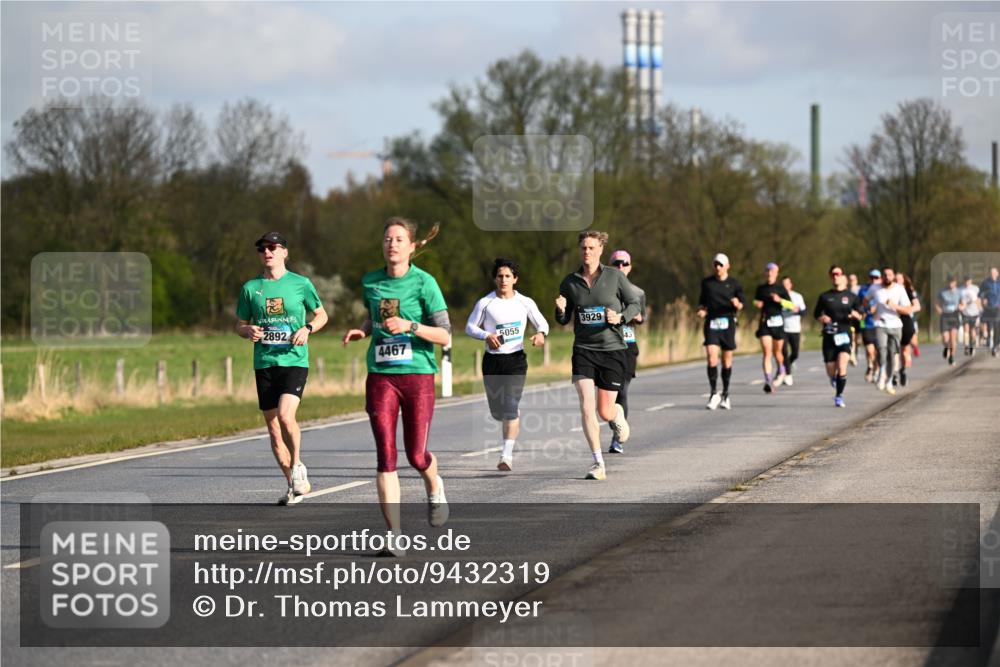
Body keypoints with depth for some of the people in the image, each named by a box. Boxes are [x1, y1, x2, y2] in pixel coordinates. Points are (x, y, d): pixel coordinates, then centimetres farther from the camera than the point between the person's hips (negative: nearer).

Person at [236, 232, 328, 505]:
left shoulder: (301, 284, 2)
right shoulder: (251, 287, 8)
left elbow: (321, 315, 13)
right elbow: (240, 325, 16)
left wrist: (307, 329, -7)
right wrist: (249, 331, -7)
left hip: (294, 360, -4)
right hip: (264, 364, 4)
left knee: (285, 415, -23)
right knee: (273, 427, 5)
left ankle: (297, 466, 1)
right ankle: (294, 484, 18)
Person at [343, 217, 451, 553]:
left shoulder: (423, 282, -6)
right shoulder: (370, 282, 7)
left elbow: (445, 335, -7)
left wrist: (409, 326, -21)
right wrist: (363, 331, 7)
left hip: (418, 375, -3)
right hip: (380, 376, 3)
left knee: (416, 455, 0)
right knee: (385, 454, -8)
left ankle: (434, 487, 38)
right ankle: (394, 534, -6)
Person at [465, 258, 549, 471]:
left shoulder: (525, 303, 2)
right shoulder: (485, 303, 0)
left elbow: (542, 323, 12)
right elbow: (470, 326, 6)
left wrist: (540, 334, -11)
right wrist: (487, 336, -13)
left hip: (516, 359, -1)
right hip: (492, 360, 1)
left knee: (510, 408, -15)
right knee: (497, 411, 6)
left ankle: (507, 455, -13)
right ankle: (514, 418, 44)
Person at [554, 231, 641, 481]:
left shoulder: (614, 276, -4)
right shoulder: (569, 282, 2)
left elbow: (634, 303, 4)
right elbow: (564, 320, 10)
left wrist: (620, 317, -16)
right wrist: (560, 310, -13)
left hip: (613, 350, -1)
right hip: (583, 350, 1)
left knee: (605, 412, 3)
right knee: (586, 406, -16)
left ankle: (617, 414, 43)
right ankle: (598, 463, -9)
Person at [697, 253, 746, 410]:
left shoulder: (734, 284, 4)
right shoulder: (707, 282, 8)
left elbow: (742, 303, 4)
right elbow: (702, 301, 17)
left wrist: (737, 304, -18)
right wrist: (702, 310, -3)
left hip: (727, 322, 0)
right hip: (711, 323, 0)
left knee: (727, 360, 6)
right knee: (712, 358, -13)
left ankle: (725, 394, 19)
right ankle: (713, 394, -7)